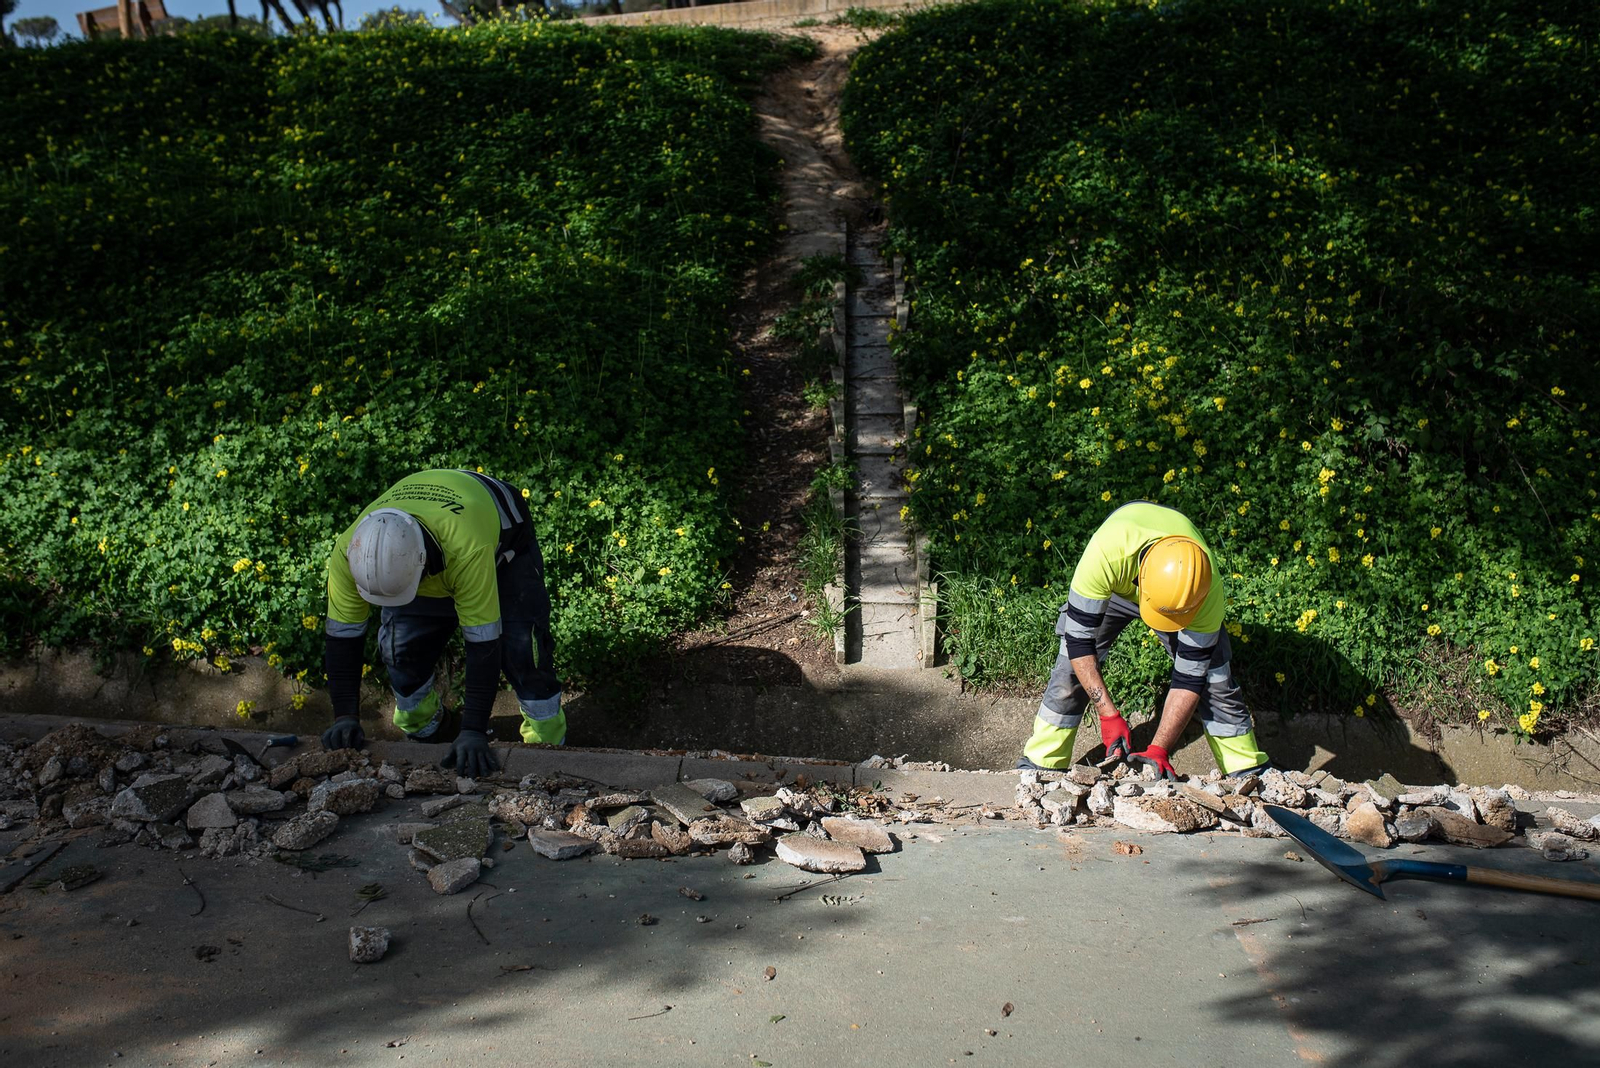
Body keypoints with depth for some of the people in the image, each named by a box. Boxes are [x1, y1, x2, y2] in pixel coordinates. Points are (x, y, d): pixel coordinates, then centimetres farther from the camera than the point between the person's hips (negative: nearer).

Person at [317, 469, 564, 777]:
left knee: (522, 651, -17)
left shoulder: (467, 549, -49)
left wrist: (473, 732, -44)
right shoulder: (349, 552, -34)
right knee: (400, 648, -5)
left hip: (503, 543, -4)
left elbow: (482, 643, -44)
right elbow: (342, 636, -22)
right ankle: (426, 729, 22)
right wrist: (344, 718, -25)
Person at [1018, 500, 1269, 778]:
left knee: (1213, 678, -7)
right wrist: (1109, 715, -36)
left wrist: (1159, 749, -36)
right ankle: (1039, 765, 6)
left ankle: (1249, 773, 10)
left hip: (1182, 590, 1)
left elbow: (1189, 677, -30)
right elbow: (1078, 637, -35)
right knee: (1071, 670, -10)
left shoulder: (1207, 591, -39)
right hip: (1112, 588, 0)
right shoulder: (1106, 553, -47)